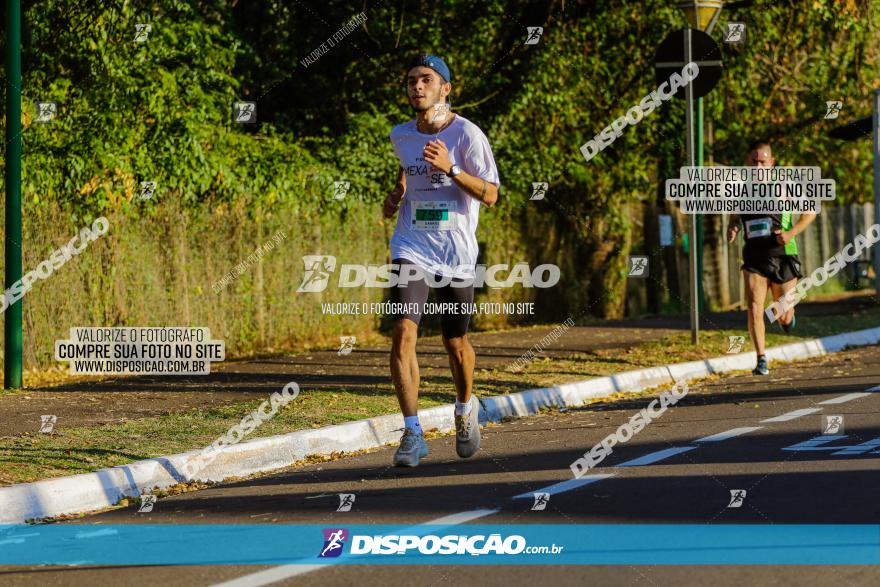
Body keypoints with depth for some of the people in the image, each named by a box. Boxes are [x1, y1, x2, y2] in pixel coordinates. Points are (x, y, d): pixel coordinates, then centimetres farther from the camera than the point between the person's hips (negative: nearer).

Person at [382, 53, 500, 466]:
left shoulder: (467, 134, -9)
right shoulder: (401, 136, 4)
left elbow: (491, 195, -13)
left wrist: (451, 169, -26)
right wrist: (397, 193, 6)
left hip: (456, 251, -2)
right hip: (412, 249, 2)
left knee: (455, 342, 8)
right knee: (403, 332, -17)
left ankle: (465, 409, 40)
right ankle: (412, 434, -16)